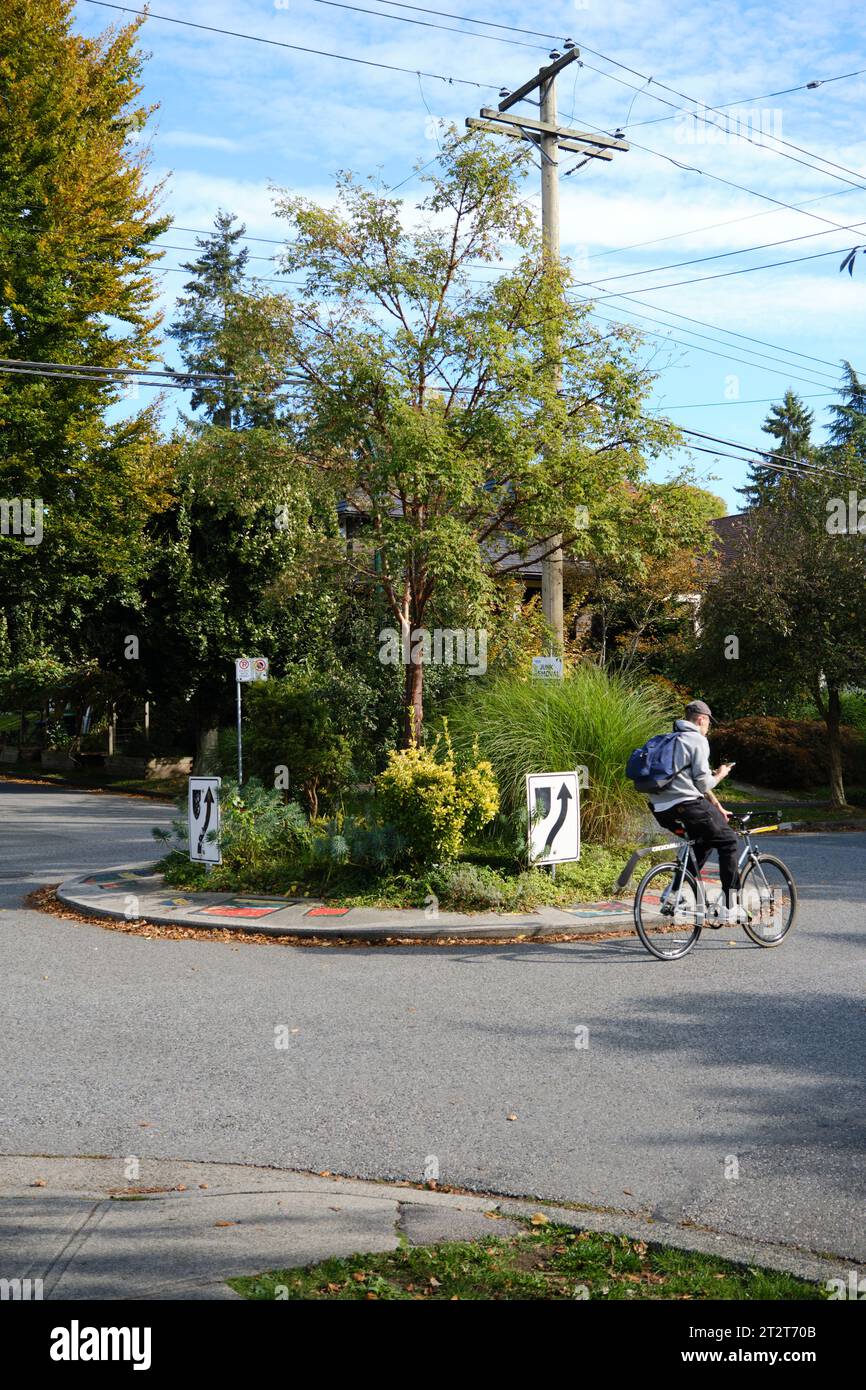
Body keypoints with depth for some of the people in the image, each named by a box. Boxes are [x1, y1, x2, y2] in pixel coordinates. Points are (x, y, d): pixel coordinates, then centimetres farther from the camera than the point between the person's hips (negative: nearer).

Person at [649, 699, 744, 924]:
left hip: (661, 809, 8)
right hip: (685, 805, -8)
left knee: (704, 840, 28)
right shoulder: (698, 740, -4)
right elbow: (703, 783, -9)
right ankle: (729, 908, 3)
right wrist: (720, 775, 12)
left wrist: (717, 807, 29)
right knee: (727, 842, 7)